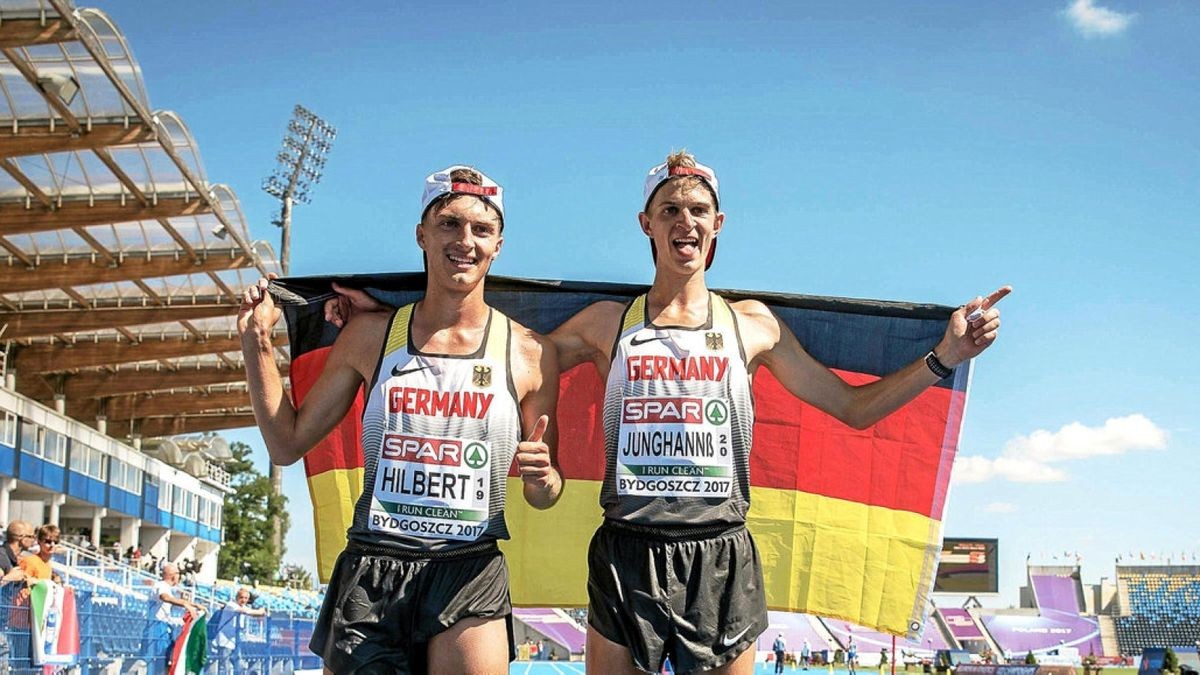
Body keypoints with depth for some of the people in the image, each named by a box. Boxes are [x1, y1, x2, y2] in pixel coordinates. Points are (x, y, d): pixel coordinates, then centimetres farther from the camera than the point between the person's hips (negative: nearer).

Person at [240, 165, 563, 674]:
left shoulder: (529, 354, 3)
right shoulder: (370, 336, 6)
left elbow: (542, 498, 11)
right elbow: (287, 445, 11)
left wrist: (543, 478, -12)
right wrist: (257, 345, 4)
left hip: (470, 579, -1)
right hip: (368, 577, 1)